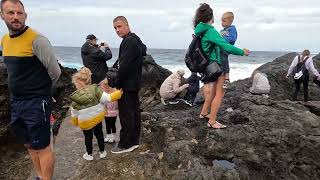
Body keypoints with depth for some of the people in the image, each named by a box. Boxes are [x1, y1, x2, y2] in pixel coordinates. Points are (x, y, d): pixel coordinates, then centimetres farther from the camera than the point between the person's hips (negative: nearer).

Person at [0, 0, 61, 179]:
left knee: (42, 147, 2)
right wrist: (25, 89, 13)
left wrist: (40, 90, 3)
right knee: (30, 145, 19)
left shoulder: (37, 40, -15)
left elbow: (55, 72, -12)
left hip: (37, 103, -8)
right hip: (16, 102, 8)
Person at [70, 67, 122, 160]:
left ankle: (89, 154, 31)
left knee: (88, 137, 18)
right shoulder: (95, 90, -17)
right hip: (97, 118, 2)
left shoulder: (75, 97, -16)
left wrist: (75, 122, 15)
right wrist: (118, 93, -6)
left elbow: (74, 113, -3)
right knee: (99, 134, 20)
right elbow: (107, 98, -18)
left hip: (85, 122, -1)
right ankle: (102, 152, 32)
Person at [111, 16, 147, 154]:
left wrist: (117, 84, -12)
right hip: (134, 84, 11)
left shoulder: (129, 41, -17)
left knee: (126, 114, -2)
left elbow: (124, 65, -22)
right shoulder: (135, 40, 15)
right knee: (134, 112, 15)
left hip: (127, 85, -11)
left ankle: (125, 144, 10)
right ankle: (134, 141, 28)